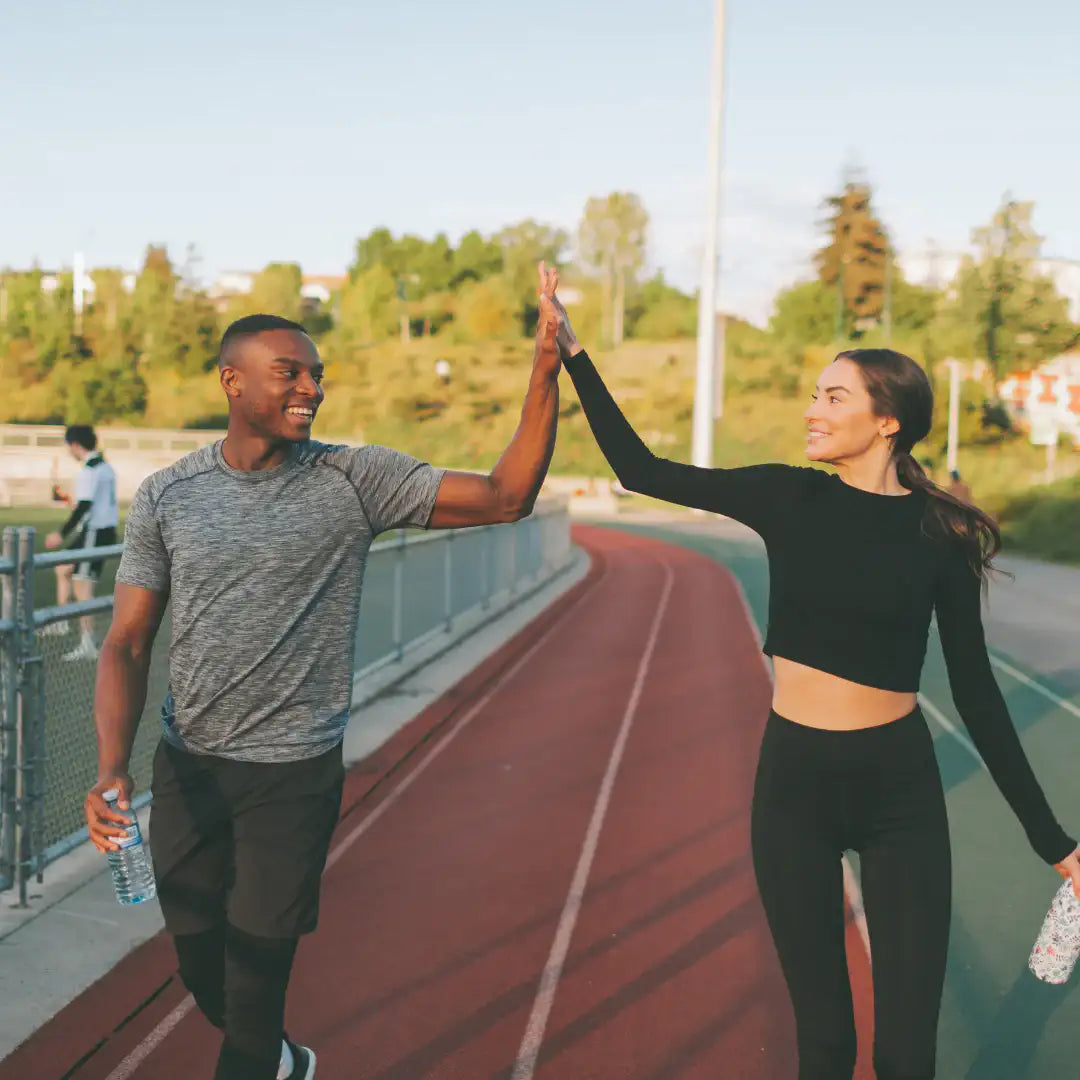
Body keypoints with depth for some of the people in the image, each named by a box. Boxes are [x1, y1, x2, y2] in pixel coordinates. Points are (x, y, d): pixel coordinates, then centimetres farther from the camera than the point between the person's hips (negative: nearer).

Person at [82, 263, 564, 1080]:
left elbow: (505, 497, -15)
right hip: (187, 766, 3)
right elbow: (128, 643, -2)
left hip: (295, 774, -3)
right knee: (203, 972, 19)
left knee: (256, 976, 6)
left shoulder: (356, 481, -8)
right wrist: (112, 768, -18)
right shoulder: (167, 497, -2)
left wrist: (546, 369, -25)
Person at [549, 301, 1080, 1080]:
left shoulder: (940, 533, -5)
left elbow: (975, 689, -1)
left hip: (901, 786, -1)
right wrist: (573, 352, -3)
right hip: (795, 779, 1)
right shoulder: (790, 499, -2)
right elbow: (642, 470, 1)